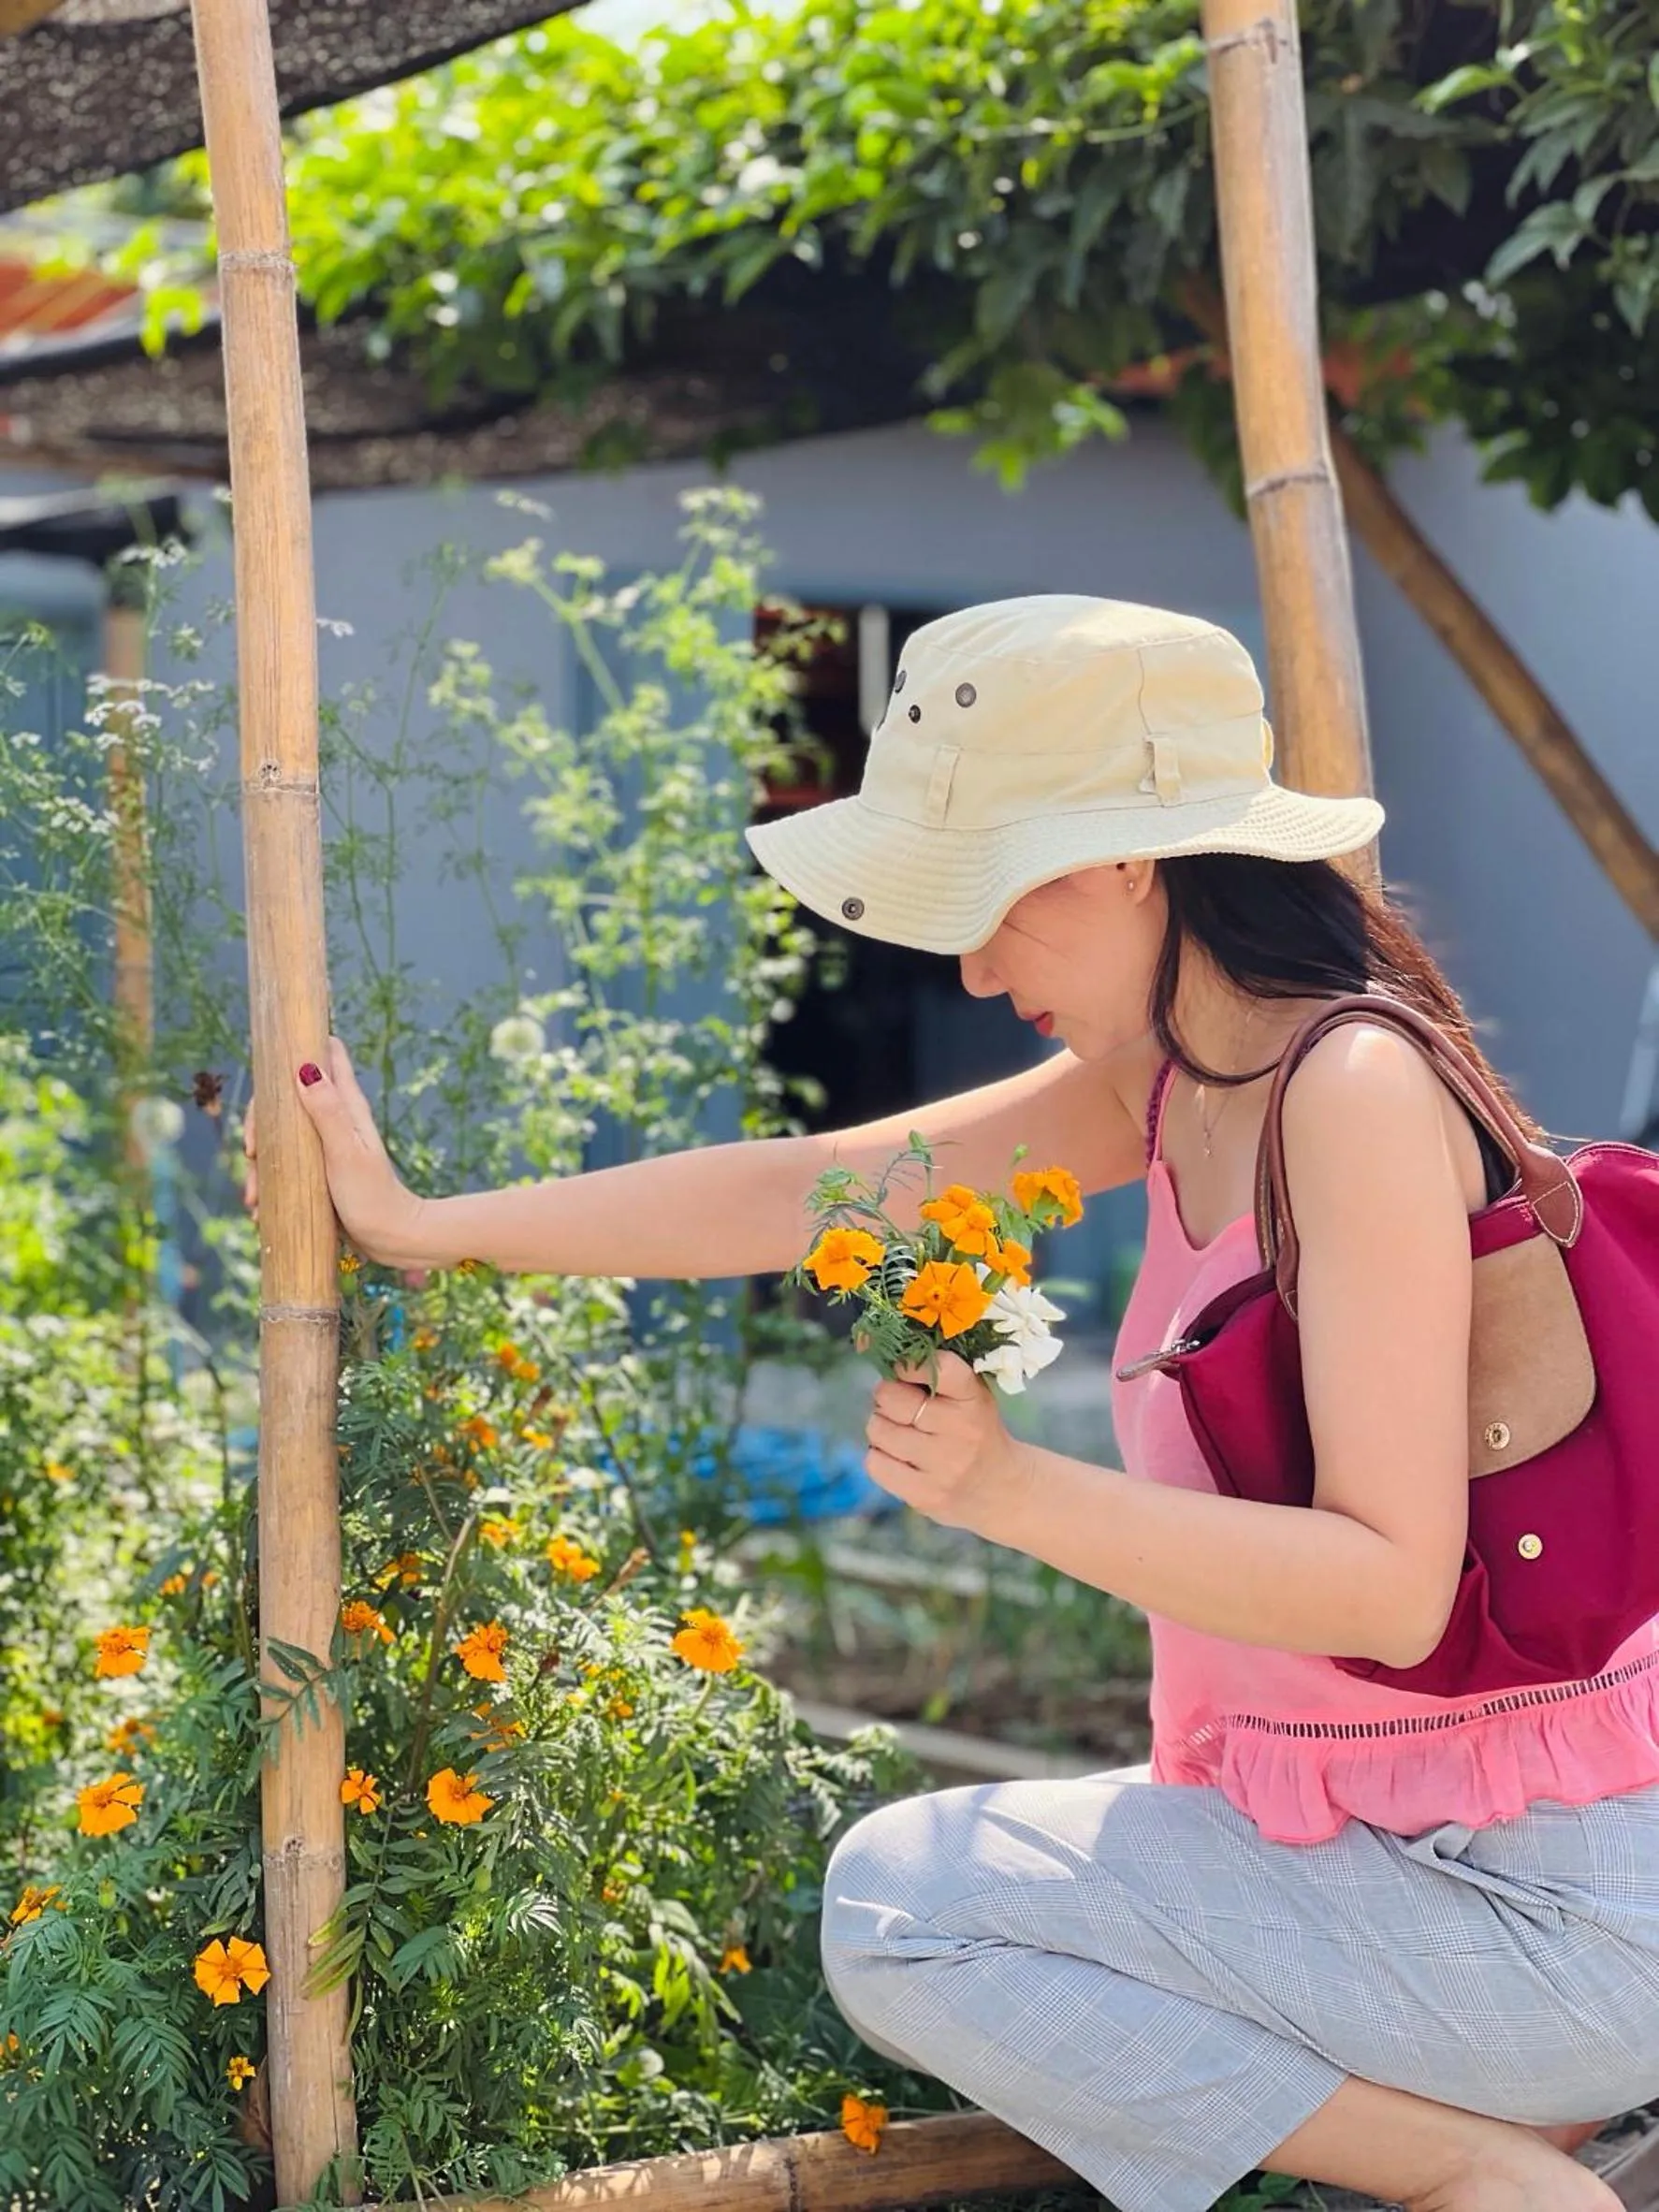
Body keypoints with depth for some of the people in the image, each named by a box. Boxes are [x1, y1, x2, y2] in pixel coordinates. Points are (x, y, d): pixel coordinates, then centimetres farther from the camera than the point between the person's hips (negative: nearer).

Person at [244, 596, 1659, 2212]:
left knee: (898, 1908, -8)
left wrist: (1011, 1490, -26)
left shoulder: (1355, 1087, -22)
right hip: (1363, 1823, 9)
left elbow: (1393, 1589, -26)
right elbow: (802, 1186, 10)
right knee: (911, 1886, 18)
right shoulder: (1171, 1088, 5)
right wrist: (422, 1224, 13)